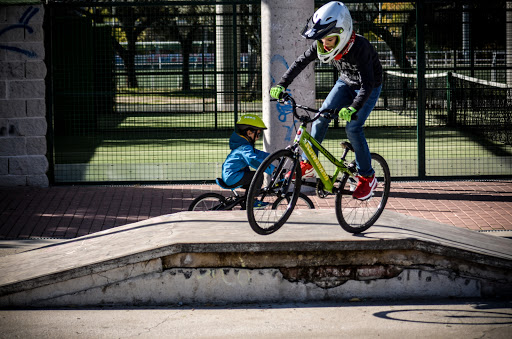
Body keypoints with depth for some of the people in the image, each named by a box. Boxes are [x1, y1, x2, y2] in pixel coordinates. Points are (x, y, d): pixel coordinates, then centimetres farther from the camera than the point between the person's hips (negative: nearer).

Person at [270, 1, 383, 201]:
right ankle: (307, 165, -1)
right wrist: (281, 85, -18)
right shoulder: (321, 45, -20)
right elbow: (300, 63, -8)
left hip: (369, 87, -6)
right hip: (346, 83, 6)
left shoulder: (360, 48, -37)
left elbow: (367, 85, -42)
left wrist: (353, 108, -56)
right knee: (321, 116, -11)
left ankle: (367, 178, -5)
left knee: (352, 128, -19)